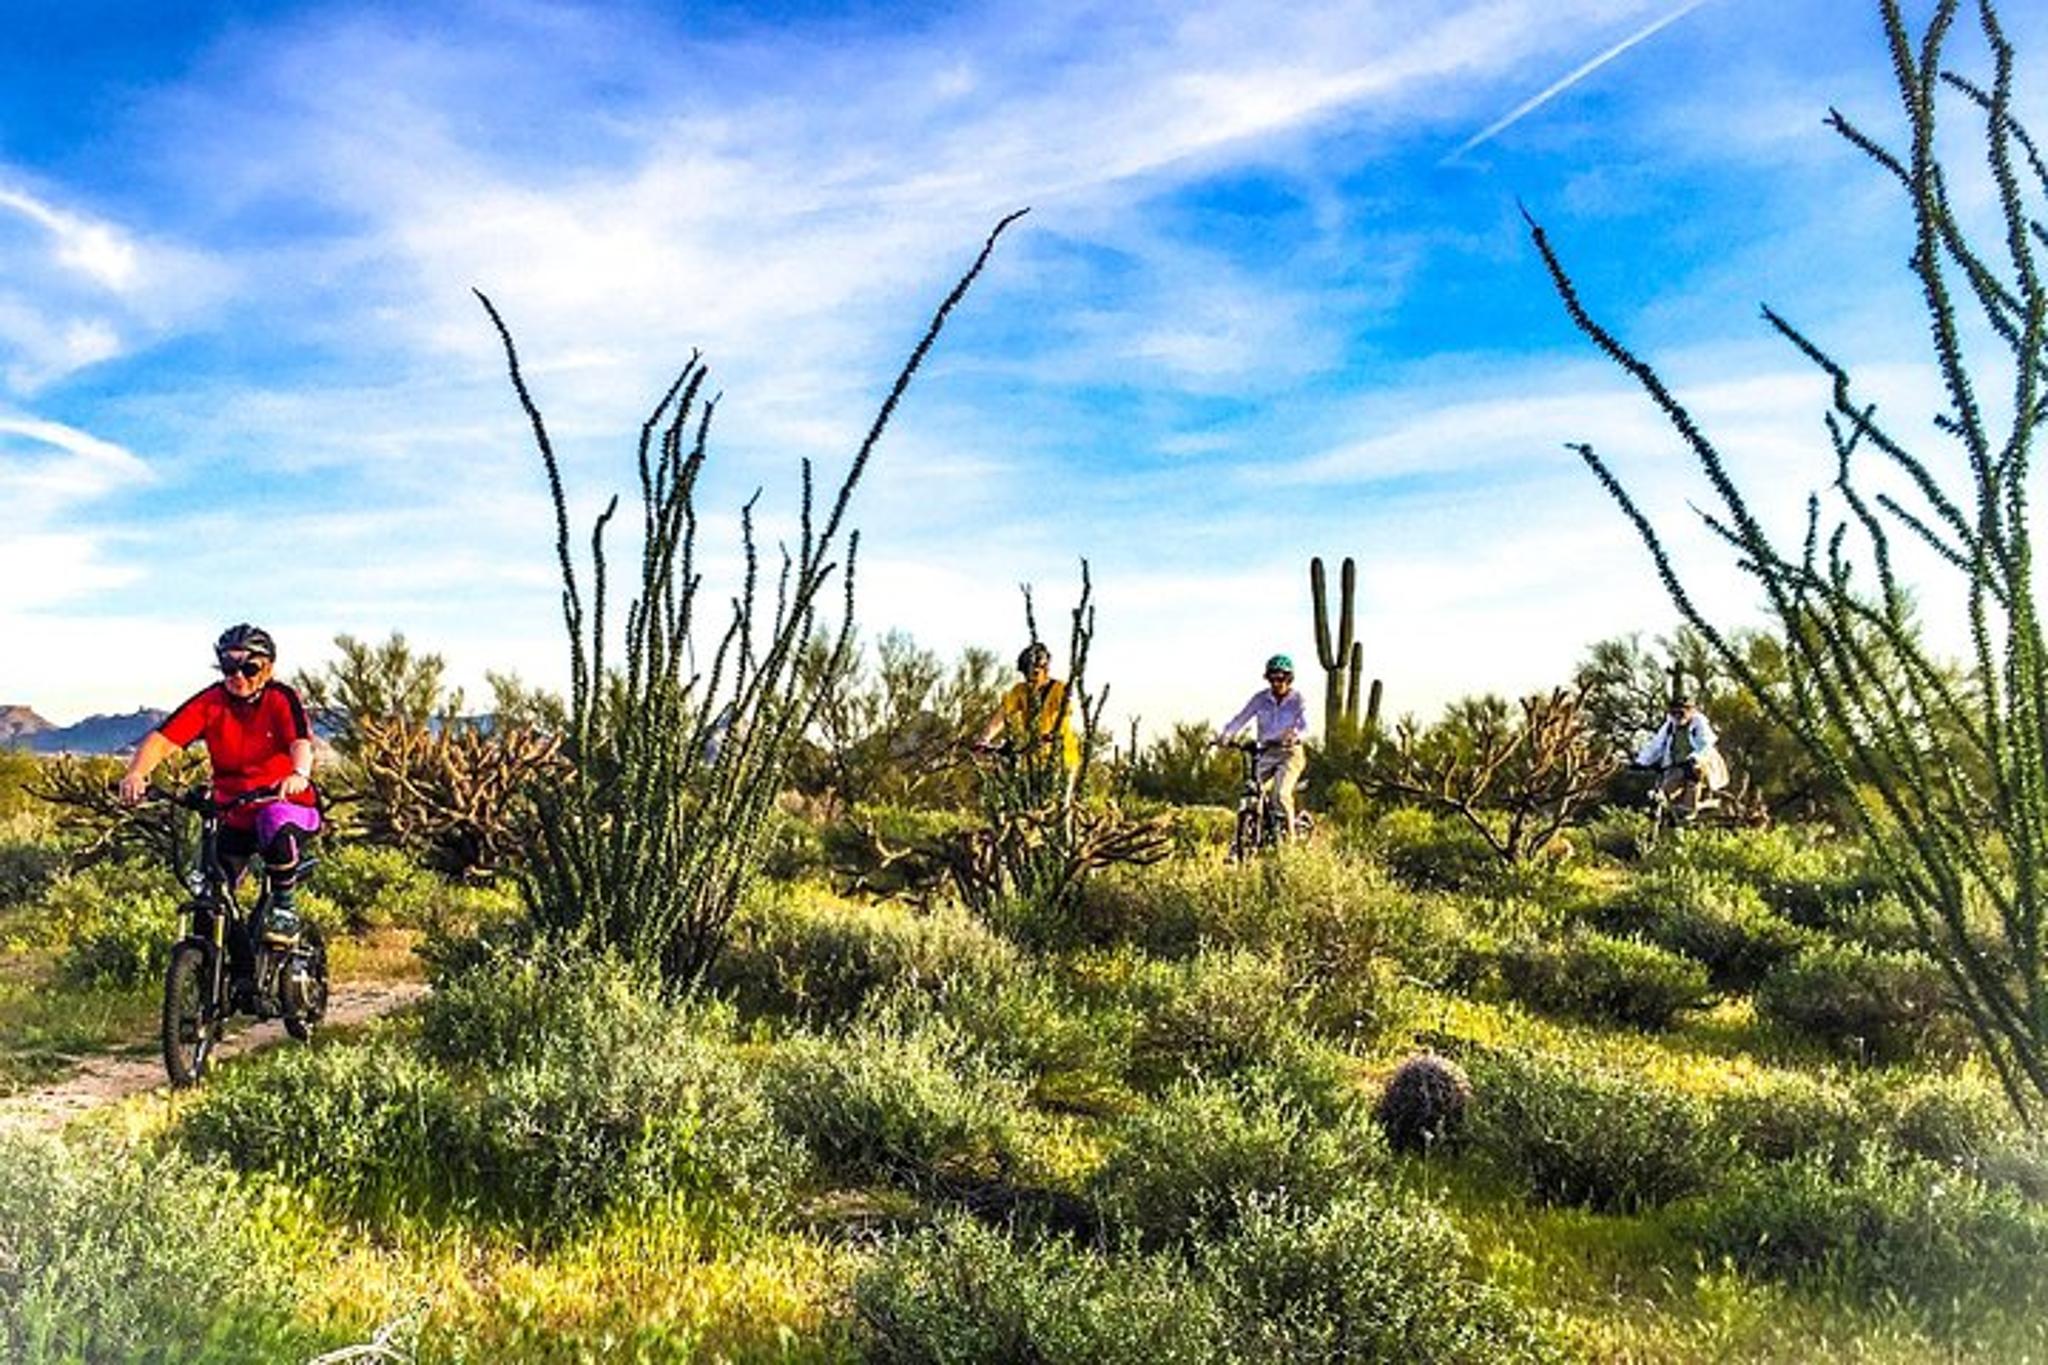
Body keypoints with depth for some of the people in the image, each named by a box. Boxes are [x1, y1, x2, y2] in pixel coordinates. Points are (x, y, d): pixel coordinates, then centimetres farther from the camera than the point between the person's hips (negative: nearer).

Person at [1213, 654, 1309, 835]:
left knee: (1281, 795, -22)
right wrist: (1225, 735, -28)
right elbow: (1241, 718, -9)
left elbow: (1305, 726, -19)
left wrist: (1296, 735, -44)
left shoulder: (1297, 700, -5)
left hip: (1289, 753, -4)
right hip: (1266, 753, 4)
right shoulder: (1260, 698, 1)